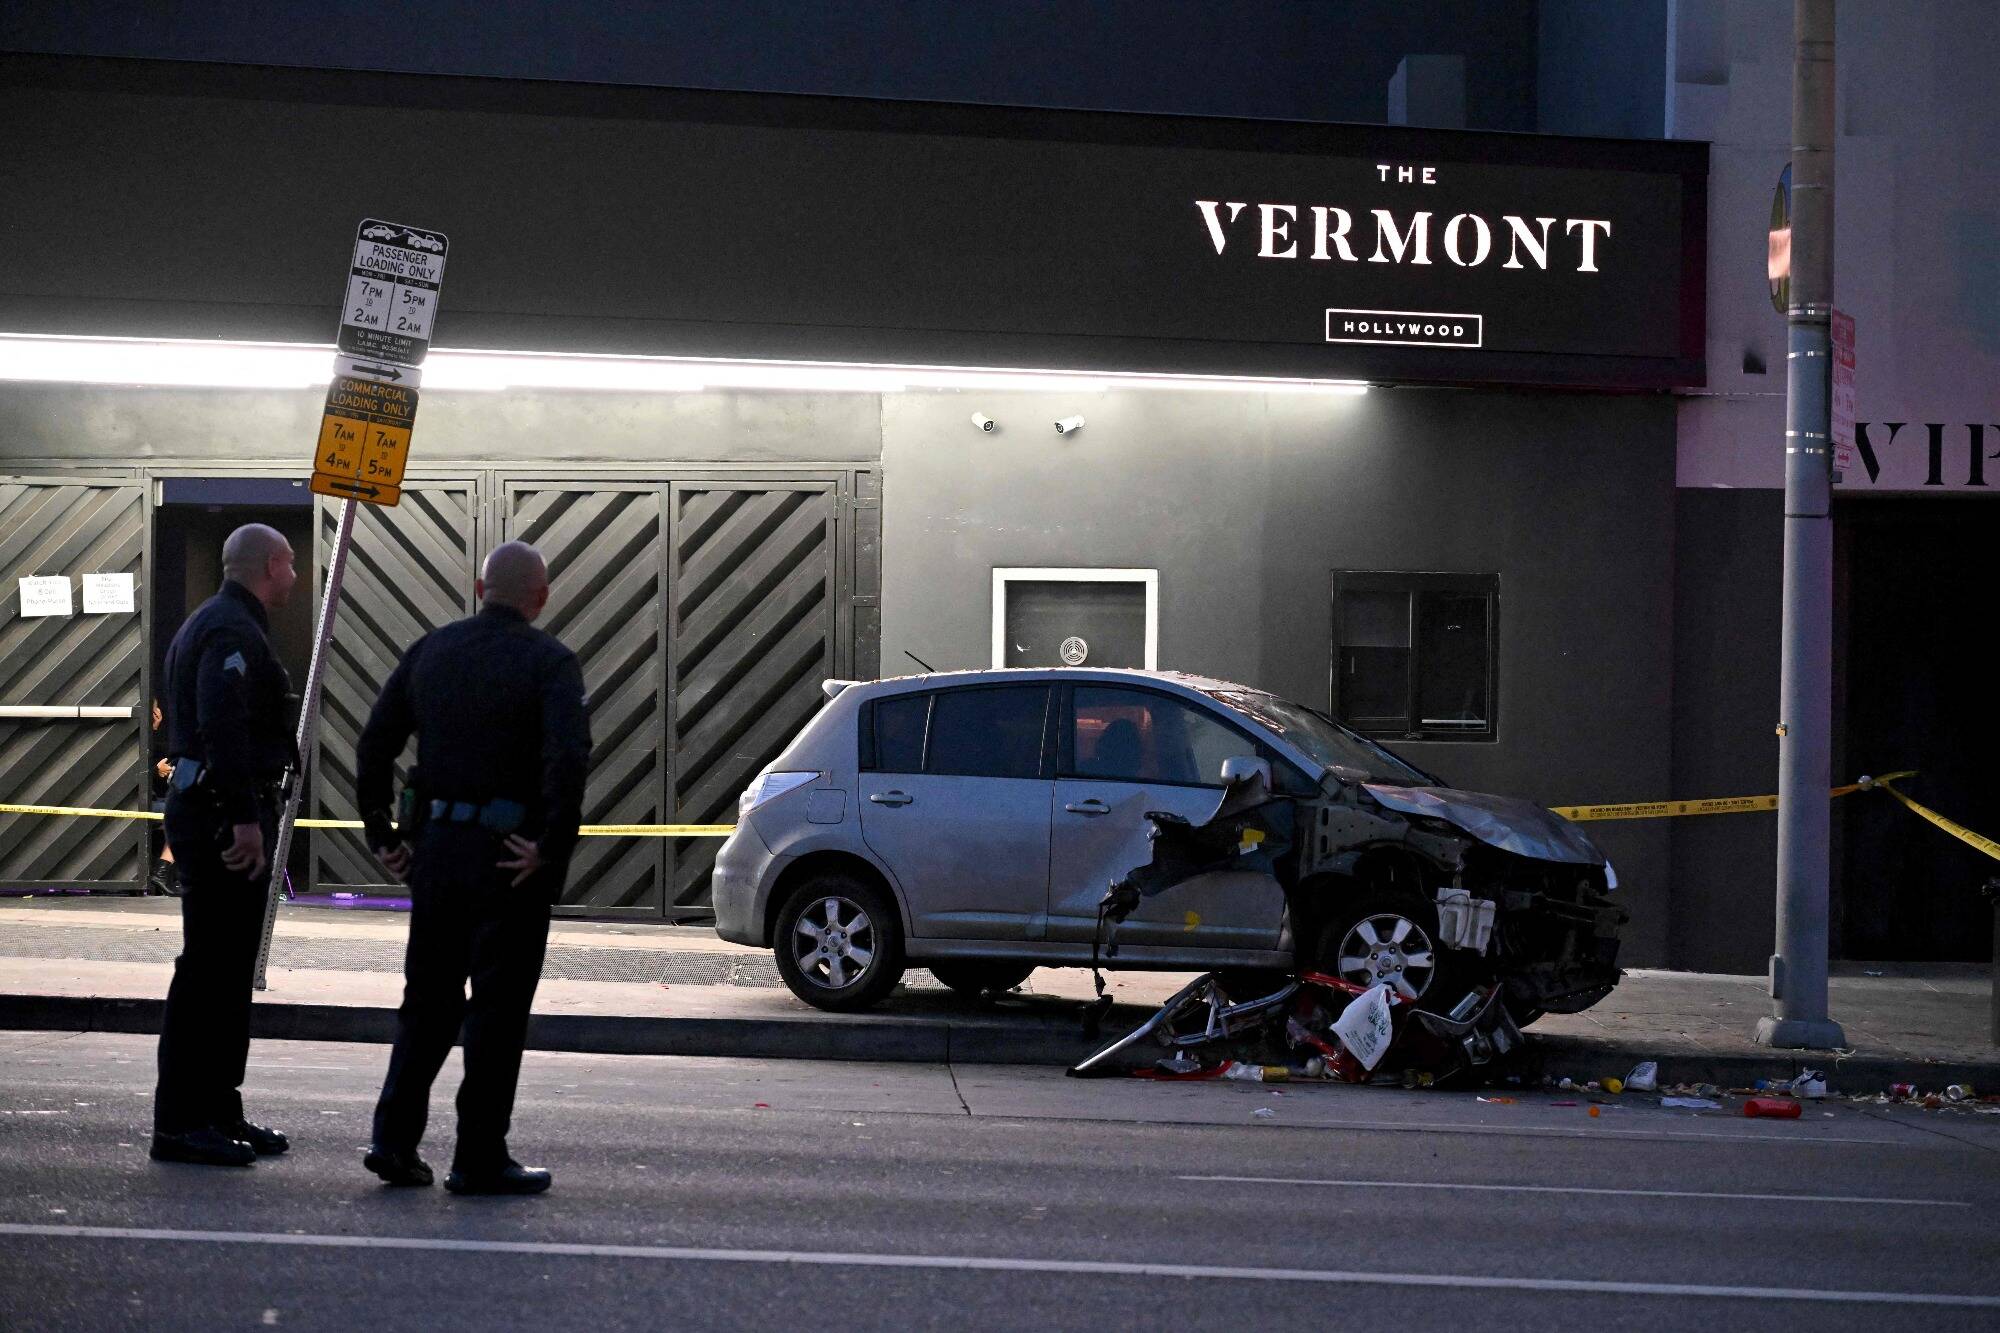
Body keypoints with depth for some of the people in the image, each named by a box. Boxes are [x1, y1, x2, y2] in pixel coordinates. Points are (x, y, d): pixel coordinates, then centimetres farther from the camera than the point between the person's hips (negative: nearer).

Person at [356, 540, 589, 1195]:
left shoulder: (431, 650, 8)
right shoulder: (549, 661, -8)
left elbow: (374, 743, 7)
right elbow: (568, 756, -23)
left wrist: (382, 834, 11)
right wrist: (551, 847, -17)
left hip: (435, 847, 5)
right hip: (511, 859, -5)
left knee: (428, 999, 16)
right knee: (498, 1008, 2)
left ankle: (394, 1138, 10)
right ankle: (479, 1160, 5)